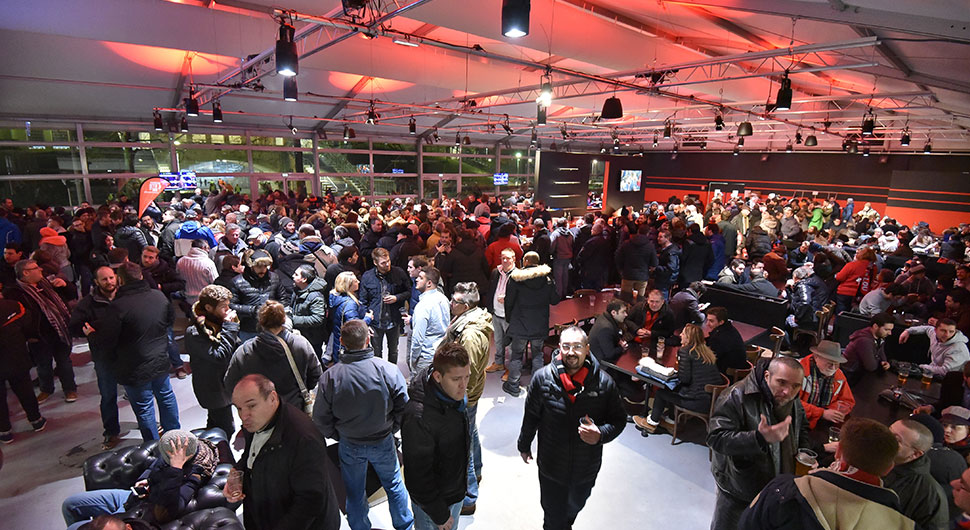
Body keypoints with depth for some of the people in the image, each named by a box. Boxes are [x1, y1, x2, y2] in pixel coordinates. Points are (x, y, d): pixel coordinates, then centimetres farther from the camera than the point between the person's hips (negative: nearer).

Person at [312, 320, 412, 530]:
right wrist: (390, 430, 3)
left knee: (354, 493, 23)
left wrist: (339, 436, 7)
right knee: (394, 484, 24)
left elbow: (321, 418, -10)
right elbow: (404, 408, -15)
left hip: (349, 446, 0)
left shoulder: (330, 376, -19)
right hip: (383, 442, 0)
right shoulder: (388, 370, -22)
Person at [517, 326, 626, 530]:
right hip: (551, 467, -2)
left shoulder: (603, 382, -15)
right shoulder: (542, 378, -15)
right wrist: (524, 445, 10)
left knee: (575, 507, 29)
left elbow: (619, 419, -4)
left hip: (587, 468, 2)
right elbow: (531, 416, -1)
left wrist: (601, 434, -23)